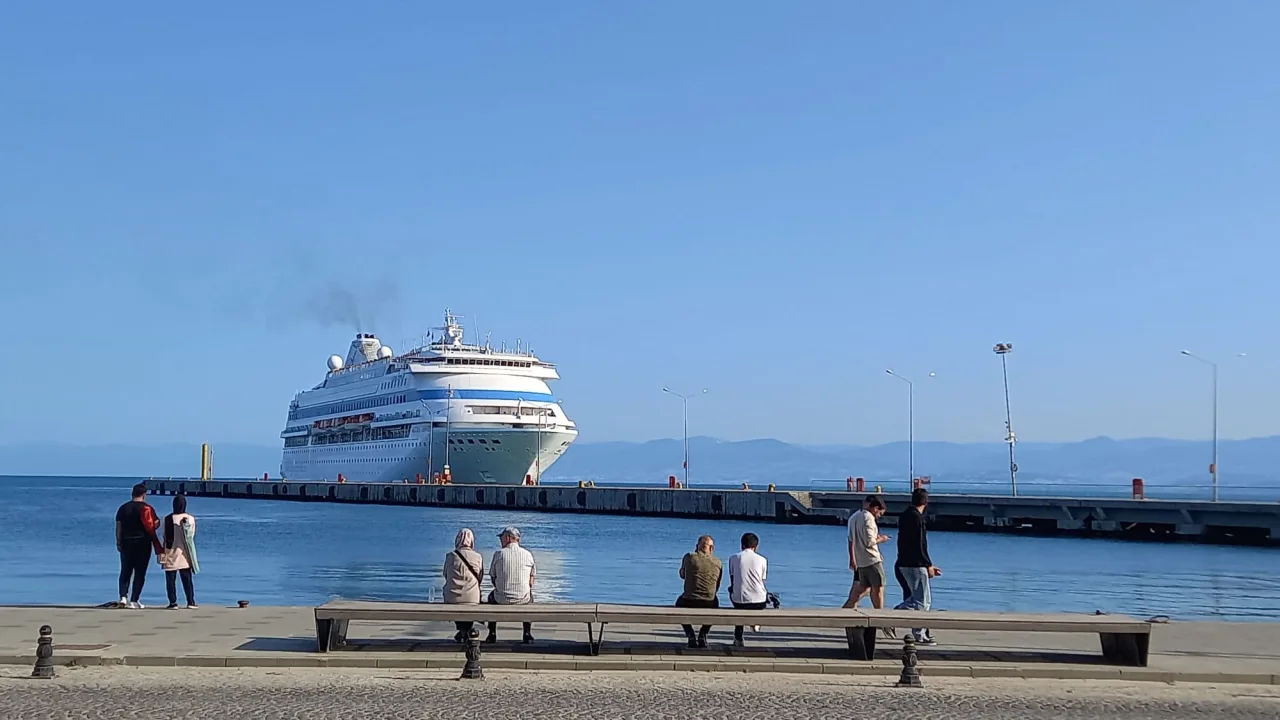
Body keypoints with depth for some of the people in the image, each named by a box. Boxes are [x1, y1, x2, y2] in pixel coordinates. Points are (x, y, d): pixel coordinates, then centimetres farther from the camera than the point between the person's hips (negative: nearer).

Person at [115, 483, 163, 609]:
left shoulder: (123, 508, 6)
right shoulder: (147, 508, -5)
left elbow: (118, 527, 5)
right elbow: (155, 524, -9)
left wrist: (118, 543, 9)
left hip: (126, 543, 3)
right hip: (143, 543, -3)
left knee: (125, 571, 10)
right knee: (140, 573, 2)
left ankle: (123, 596, -6)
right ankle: (134, 600, -1)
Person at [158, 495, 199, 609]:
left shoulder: (168, 519, -9)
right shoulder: (191, 518, -3)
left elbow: (165, 537, -3)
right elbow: (192, 535, 4)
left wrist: (162, 554, 5)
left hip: (171, 553, -2)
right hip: (185, 553, 2)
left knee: (171, 579, 3)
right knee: (187, 579, 8)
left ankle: (173, 602, -1)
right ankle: (191, 602, 6)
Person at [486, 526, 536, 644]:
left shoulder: (498, 554, -6)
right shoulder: (528, 554, -2)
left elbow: (493, 577, 3)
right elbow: (531, 581, 5)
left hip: (501, 599, -1)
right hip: (523, 599, 1)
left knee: (492, 596, 34)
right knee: (529, 597, 37)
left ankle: (492, 635, 36)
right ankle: (527, 634, 34)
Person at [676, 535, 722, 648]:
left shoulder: (689, 557, -1)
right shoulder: (718, 562, 4)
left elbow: (682, 575, 18)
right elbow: (717, 588, 12)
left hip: (689, 603, -1)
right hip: (709, 606, 1)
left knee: (680, 602, 34)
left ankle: (690, 634, 21)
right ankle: (703, 634, 25)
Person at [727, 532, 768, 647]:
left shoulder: (733, 558, 3)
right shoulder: (762, 560, 3)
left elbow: (732, 582, 9)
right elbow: (762, 582, 11)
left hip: (739, 601, 0)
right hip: (759, 602, 0)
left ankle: (738, 639, 34)